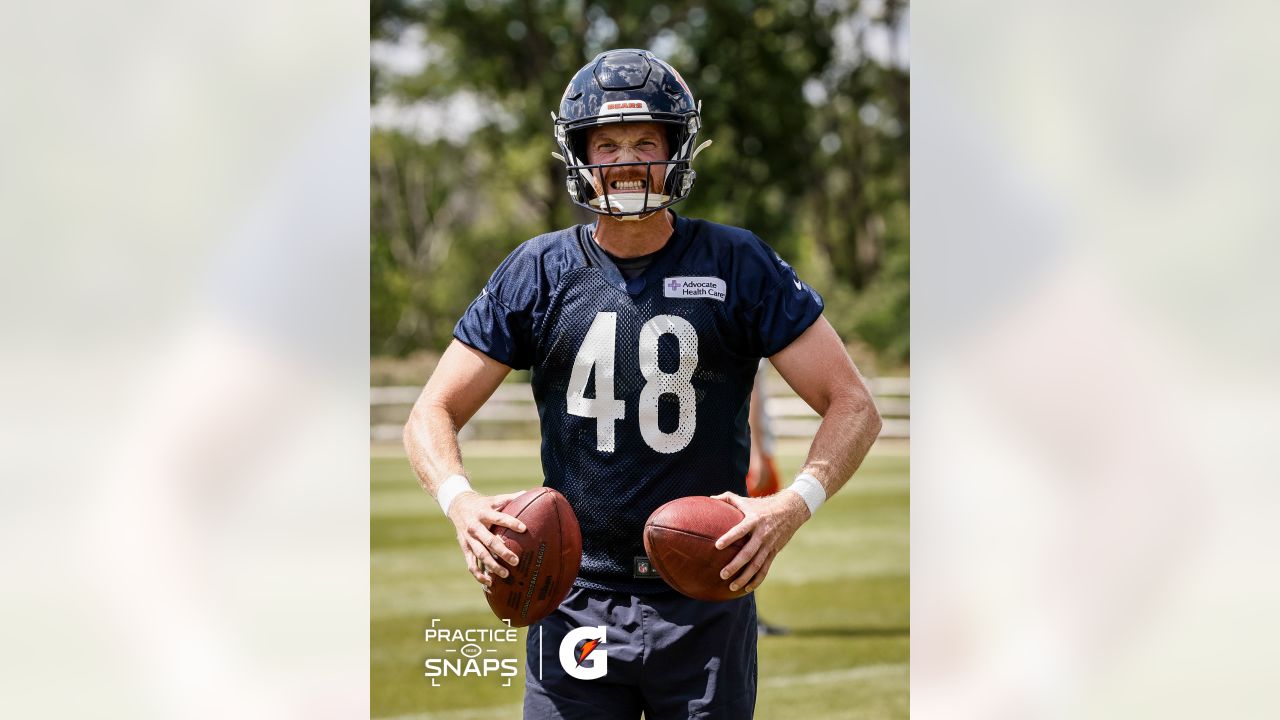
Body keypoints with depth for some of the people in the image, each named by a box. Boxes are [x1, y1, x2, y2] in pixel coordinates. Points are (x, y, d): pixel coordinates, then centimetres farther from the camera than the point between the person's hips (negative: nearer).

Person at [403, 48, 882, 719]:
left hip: (707, 606, -1)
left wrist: (792, 505, -20)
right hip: (576, 606, 1)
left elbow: (853, 405, -2)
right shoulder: (538, 274, 2)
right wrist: (461, 500, -17)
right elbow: (433, 413, 5)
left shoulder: (739, 267, -2)